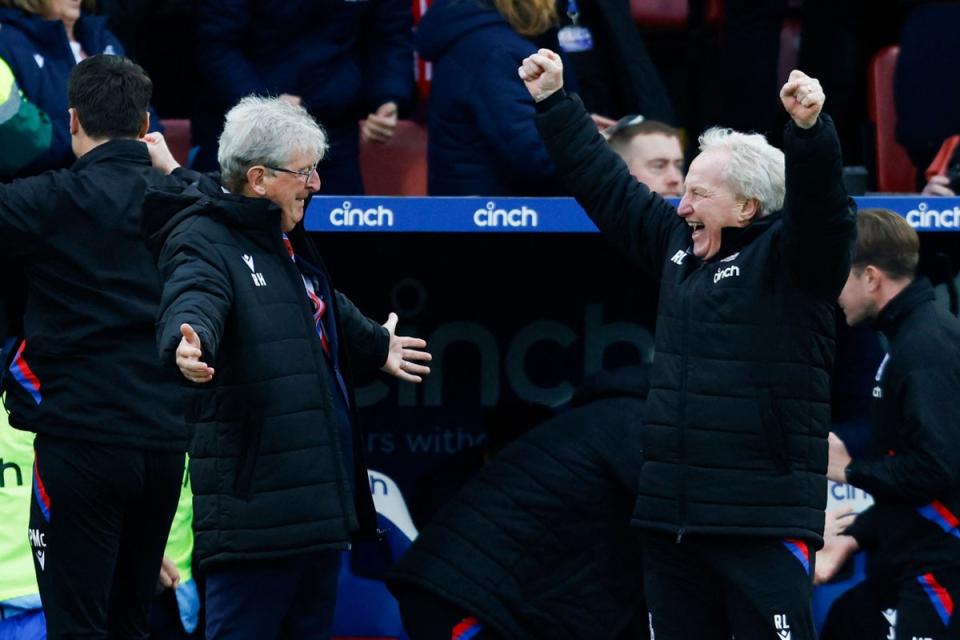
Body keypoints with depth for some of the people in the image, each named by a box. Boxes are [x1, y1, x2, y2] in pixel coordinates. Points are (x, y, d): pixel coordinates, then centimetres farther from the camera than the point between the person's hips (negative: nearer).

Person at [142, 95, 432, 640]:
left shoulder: (289, 242, 19)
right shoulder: (205, 240, -13)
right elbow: (193, 299, -36)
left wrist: (376, 346, 56)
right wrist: (190, 341, -58)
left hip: (322, 492, 10)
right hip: (255, 494, -10)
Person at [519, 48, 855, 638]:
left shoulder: (789, 256, -6)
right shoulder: (678, 244, 13)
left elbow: (820, 202, -25)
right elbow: (604, 181, 22)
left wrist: (810, 128, -42)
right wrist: (553, 102, 24)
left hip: (763, 522, -7)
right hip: (671, 520, 8)